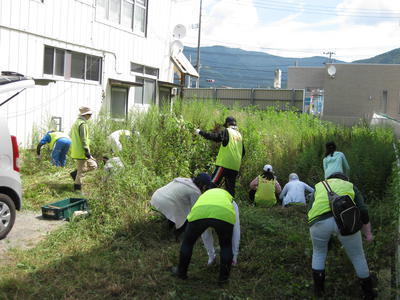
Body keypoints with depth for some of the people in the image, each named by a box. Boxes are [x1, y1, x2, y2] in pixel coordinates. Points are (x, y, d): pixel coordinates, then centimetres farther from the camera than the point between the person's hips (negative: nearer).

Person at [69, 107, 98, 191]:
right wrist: (87, 151, -19)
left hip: (76, 151, 10)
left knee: (93, 165, 15)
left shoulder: (75, 123, 18)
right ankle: (77, 186, 4)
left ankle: (75, 173, 10)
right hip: (81, 151, -10)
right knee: (81, 169, -2)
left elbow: (72, 137, 24)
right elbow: (83, 139, -20)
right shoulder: (83, 124, -14)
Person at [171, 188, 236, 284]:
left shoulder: (203, 196, 46)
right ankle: (223, 276, 33)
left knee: (187, 243, 27)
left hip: (199, 212, 2)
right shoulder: (229, 197, 40)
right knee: (226, 246, 26)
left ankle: (181, 272, 42)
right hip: (224, 214, -1)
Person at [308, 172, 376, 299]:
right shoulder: (350, 186, 30)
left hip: (320, 221, 1)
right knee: (357, 255, 23)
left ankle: (318, 289, 33)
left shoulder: (319, 186, 32)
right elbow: (362, 210, 15)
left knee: (319, 252, 30)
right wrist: (368, 233, 24)